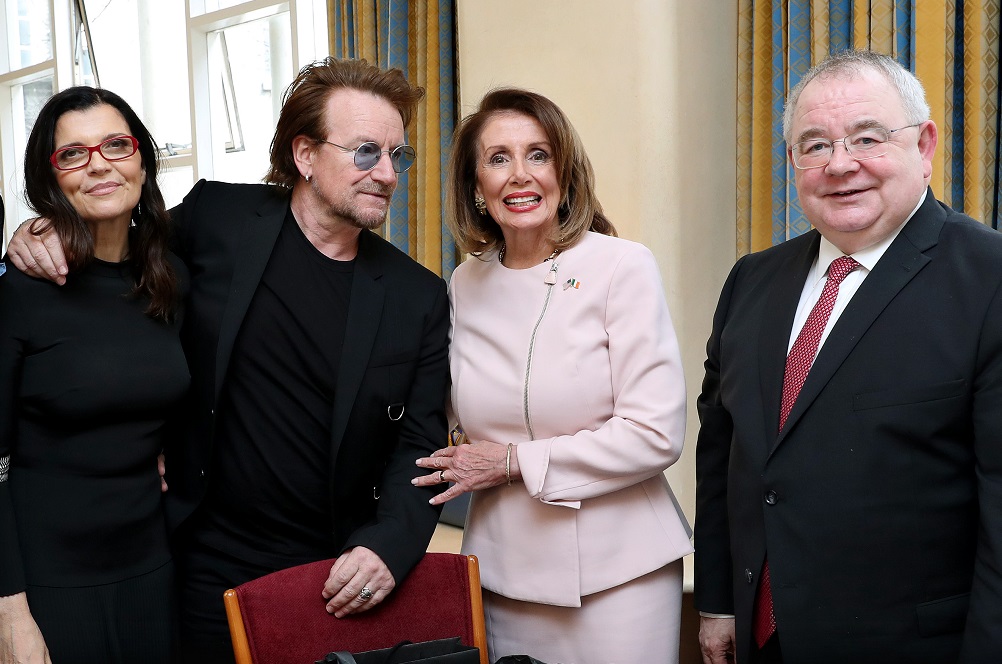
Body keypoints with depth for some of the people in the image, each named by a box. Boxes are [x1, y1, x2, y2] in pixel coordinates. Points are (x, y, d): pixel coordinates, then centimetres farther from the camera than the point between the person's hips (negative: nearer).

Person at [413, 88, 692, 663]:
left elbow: (656, 435, -14)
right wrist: (468, 466, -1)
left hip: (615, 567, -4)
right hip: (503, 567, 4)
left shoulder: (622, 266, -9)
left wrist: (514, 462, -11)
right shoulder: (466, 285, 5)